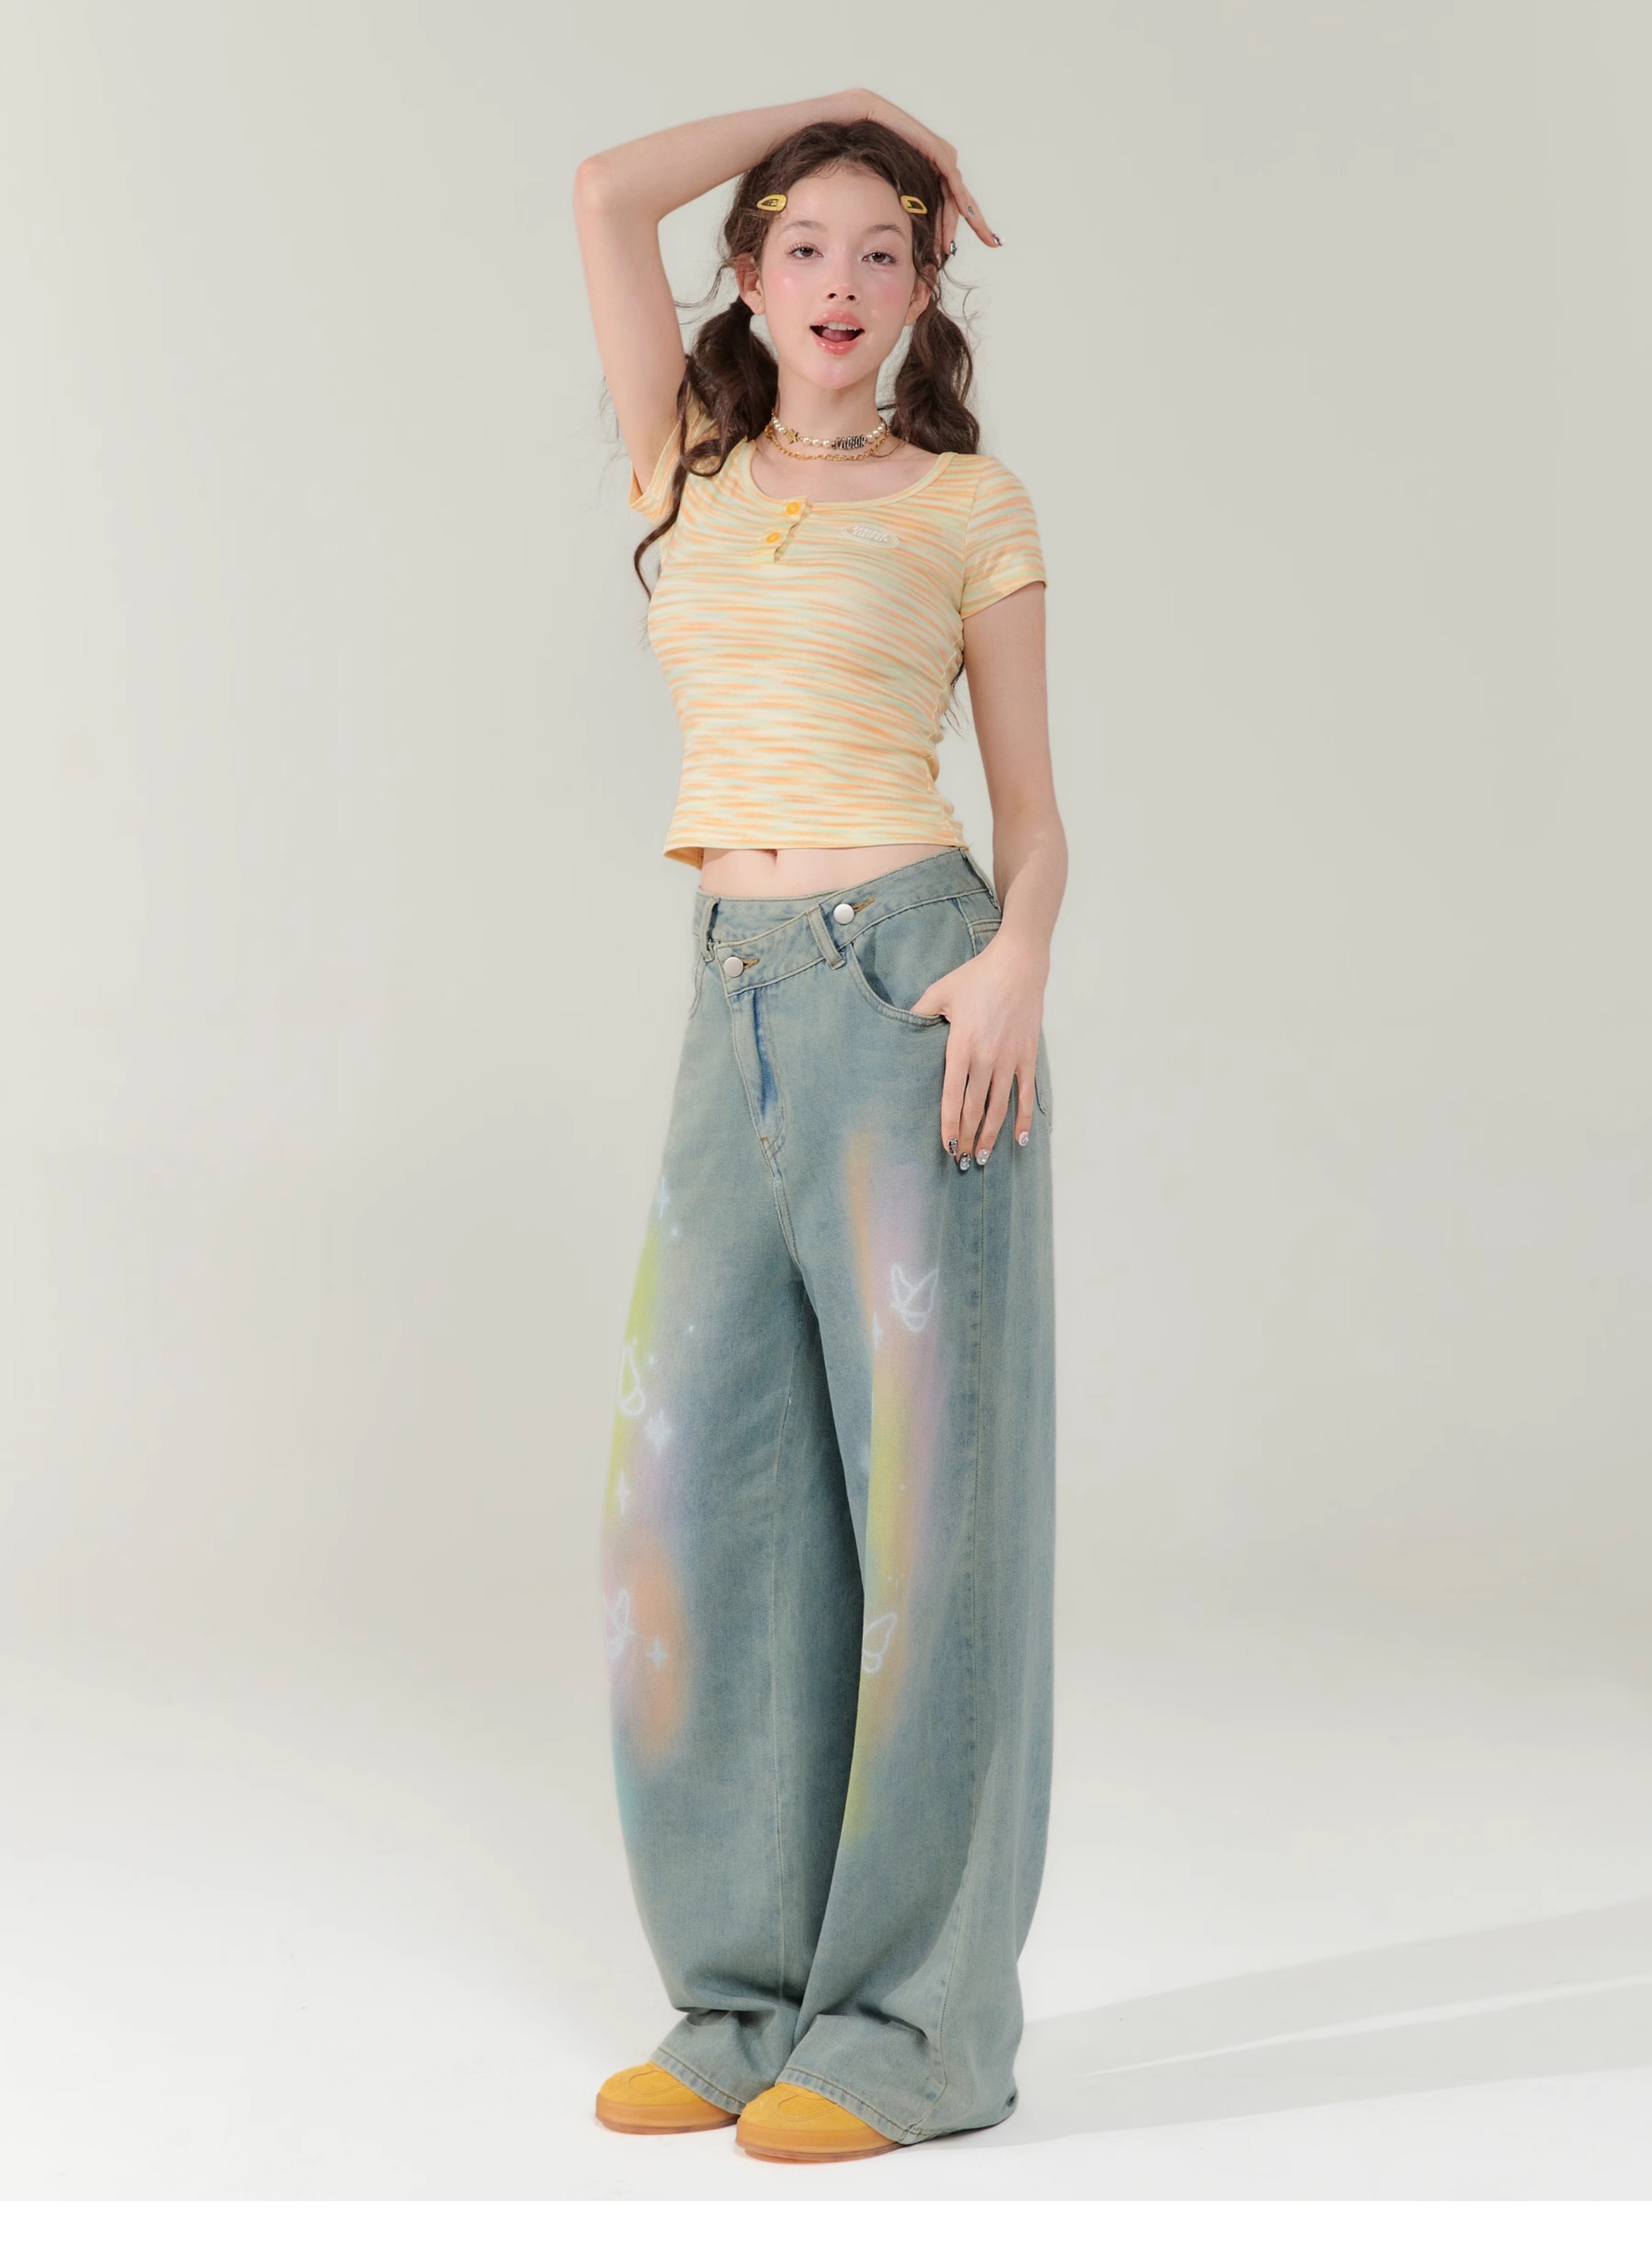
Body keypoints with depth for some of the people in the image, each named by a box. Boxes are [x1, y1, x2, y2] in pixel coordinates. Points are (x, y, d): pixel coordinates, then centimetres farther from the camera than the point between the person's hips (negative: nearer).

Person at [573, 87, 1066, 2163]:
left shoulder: (970, 505, 7)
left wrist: (1017, 959, -14)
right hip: (742, 1010, 5)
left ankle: (921, 2027, 7)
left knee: (926, 1503, -2)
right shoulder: (692, 468, 17)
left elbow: (1031, 810, 5)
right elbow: (607, 190, 11)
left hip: (912, 993, -4)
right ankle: (749, 1993, 16)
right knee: (701, 1503, 3)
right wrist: (836, 107, 19)